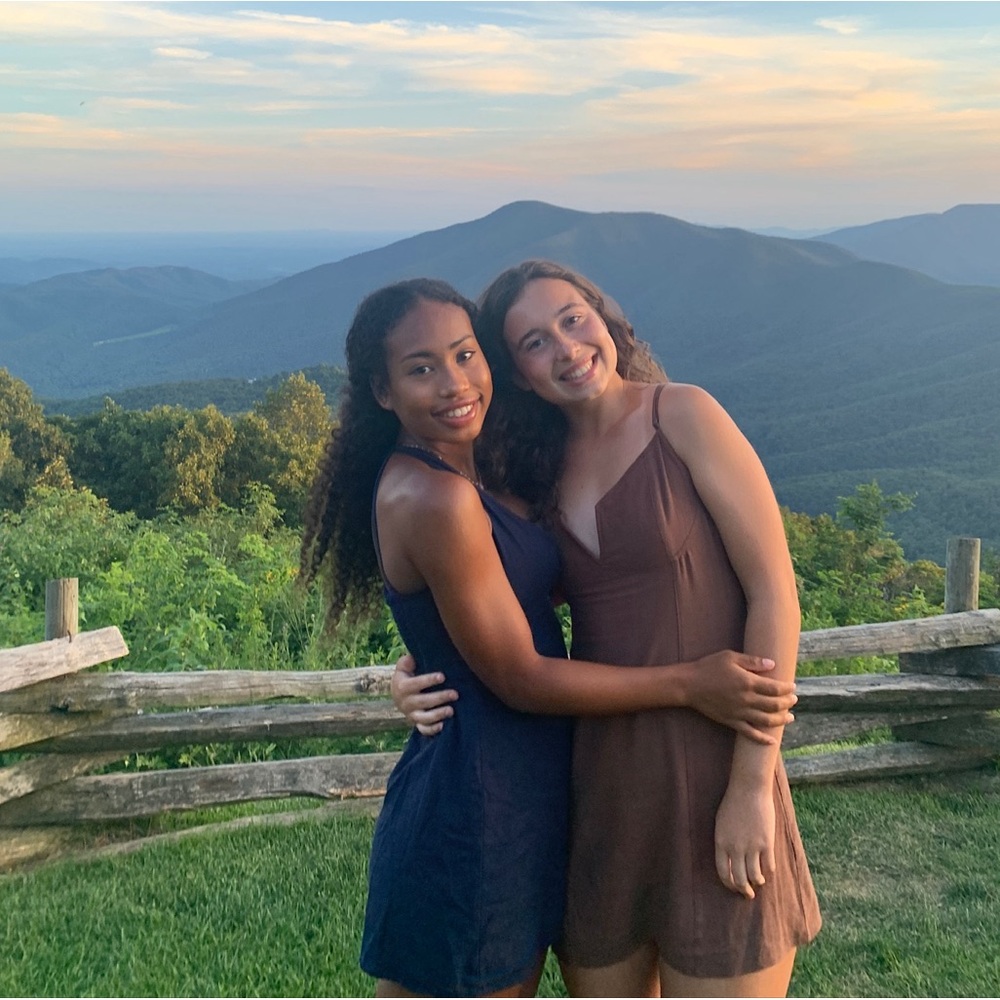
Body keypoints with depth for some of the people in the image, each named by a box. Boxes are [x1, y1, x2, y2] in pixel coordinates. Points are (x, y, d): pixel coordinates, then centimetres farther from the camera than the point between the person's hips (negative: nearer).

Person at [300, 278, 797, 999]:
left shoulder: (464, 474, 6)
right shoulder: (432, 499, -24)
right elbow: (518, 678, -19)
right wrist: (690, 683, -15)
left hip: (524, 798, 10)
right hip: (470, 812, -9)